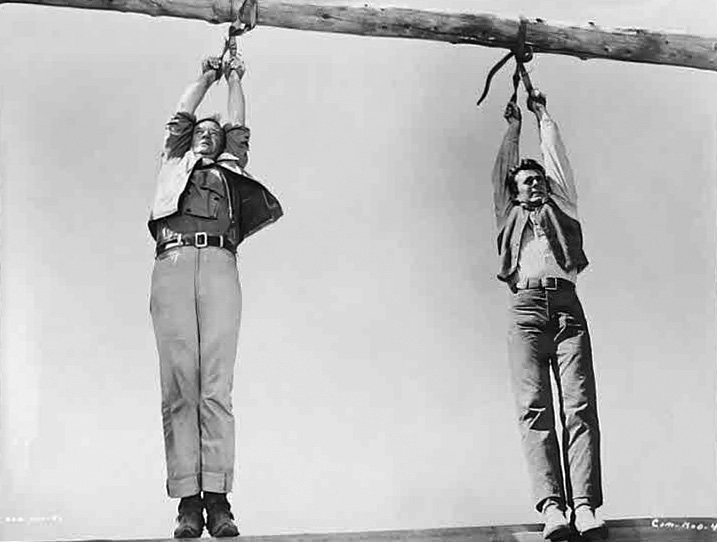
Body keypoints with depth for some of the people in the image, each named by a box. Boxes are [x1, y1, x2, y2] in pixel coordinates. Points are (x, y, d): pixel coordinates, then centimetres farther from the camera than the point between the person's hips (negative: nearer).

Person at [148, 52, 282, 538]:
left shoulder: (230, 169, 32)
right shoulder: (175, 164, 31)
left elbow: (239, 128, 31)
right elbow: (182, 117, 31)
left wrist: (235, 79, 42)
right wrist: (208, 76, 41)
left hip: (219, 265, 0)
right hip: (173, 264, 0)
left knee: (216, 387, -11)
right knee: (179, 386, -10)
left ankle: (217, 499, -15)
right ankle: (188, 501, -12)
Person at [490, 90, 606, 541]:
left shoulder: (561, 207, 26)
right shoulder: (511, 215, 27)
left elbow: (556, 155, 30)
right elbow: (503, 169, 31)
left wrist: (544, 116, 42)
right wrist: (514, 128, 43)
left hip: (566, 304, 0)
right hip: (527, 305, 0)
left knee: (581, 405, -13)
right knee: (534, 407, -15)